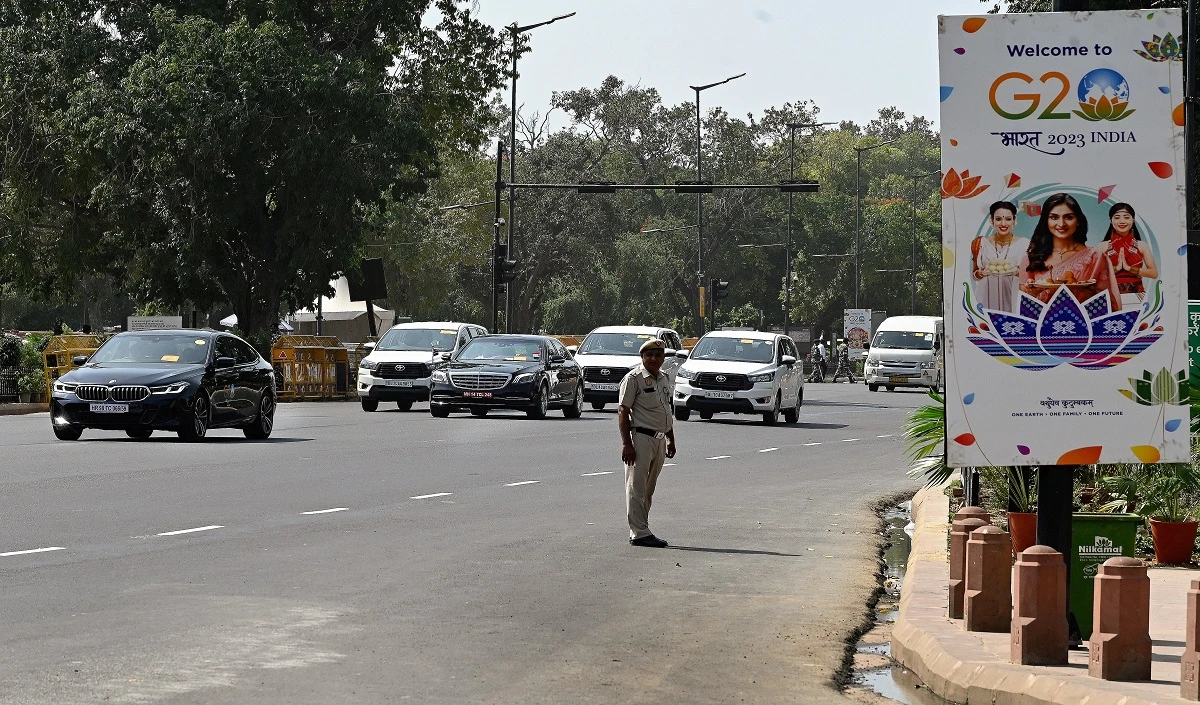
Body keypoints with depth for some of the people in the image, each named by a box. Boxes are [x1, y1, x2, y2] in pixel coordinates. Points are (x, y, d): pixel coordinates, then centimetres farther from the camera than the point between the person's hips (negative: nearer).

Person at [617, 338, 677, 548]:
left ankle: (640, 530, 17)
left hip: (659, 439, 8)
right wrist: (626, 444, -18)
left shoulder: (664, 379, 15)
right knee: (636, 488, -5)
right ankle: (639, 533, -5)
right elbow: (623, 412, -12)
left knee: (648, 489, 11)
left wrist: (670, 440, 22)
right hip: (640, 438, -8)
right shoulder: (633, 378, -9)